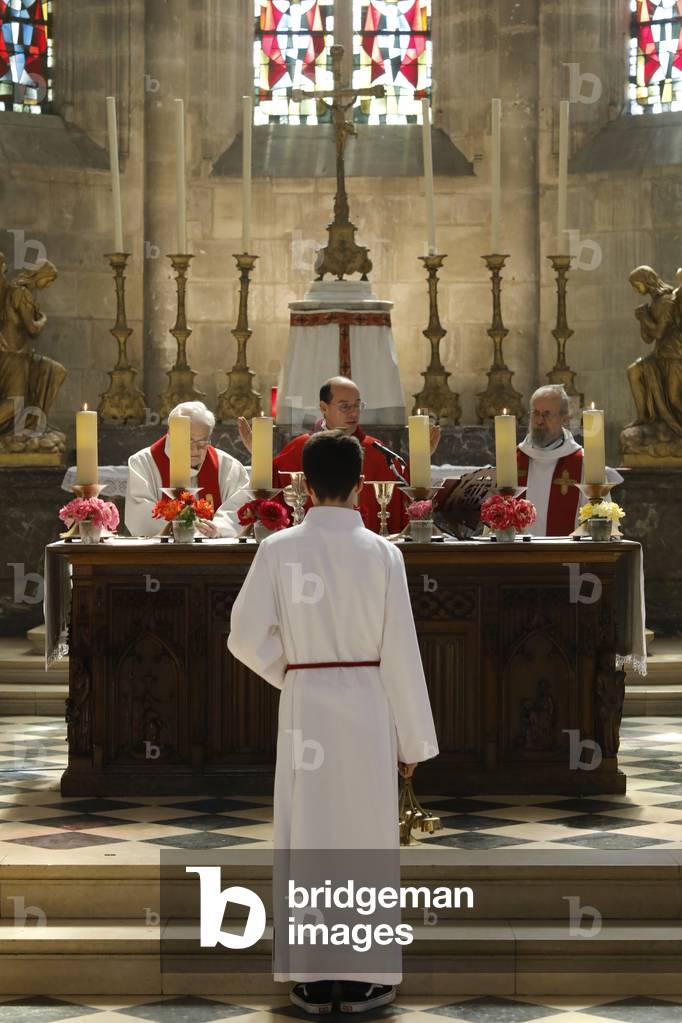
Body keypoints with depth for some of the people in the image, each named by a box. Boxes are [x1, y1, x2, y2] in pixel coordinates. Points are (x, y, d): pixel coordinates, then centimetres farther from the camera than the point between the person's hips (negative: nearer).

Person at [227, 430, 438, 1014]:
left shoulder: (279, 550, -5)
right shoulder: (382, 553, -7)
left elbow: (248, 636, -4)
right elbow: (400, 650, -5)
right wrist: (412, 739, 2)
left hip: (305, 706, 1)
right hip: (367, 705, -1)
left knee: (307, 835, 8)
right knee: (367, 835, 7)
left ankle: (313, 981, 12)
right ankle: (365, 981, 11)